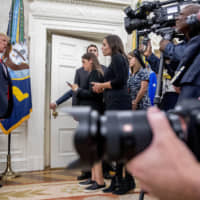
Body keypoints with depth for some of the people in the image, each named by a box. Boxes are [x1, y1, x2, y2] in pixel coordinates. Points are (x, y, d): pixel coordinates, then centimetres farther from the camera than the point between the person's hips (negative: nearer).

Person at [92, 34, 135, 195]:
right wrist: (103, 88, 13)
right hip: (115, 104, 10)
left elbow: (120, 80, -16)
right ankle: (118, 180, 15)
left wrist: (102, 85, -4)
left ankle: (128, 181, -4)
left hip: (118, 103, -10)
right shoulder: (118, 59, 24)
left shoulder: (117, 57, -3)